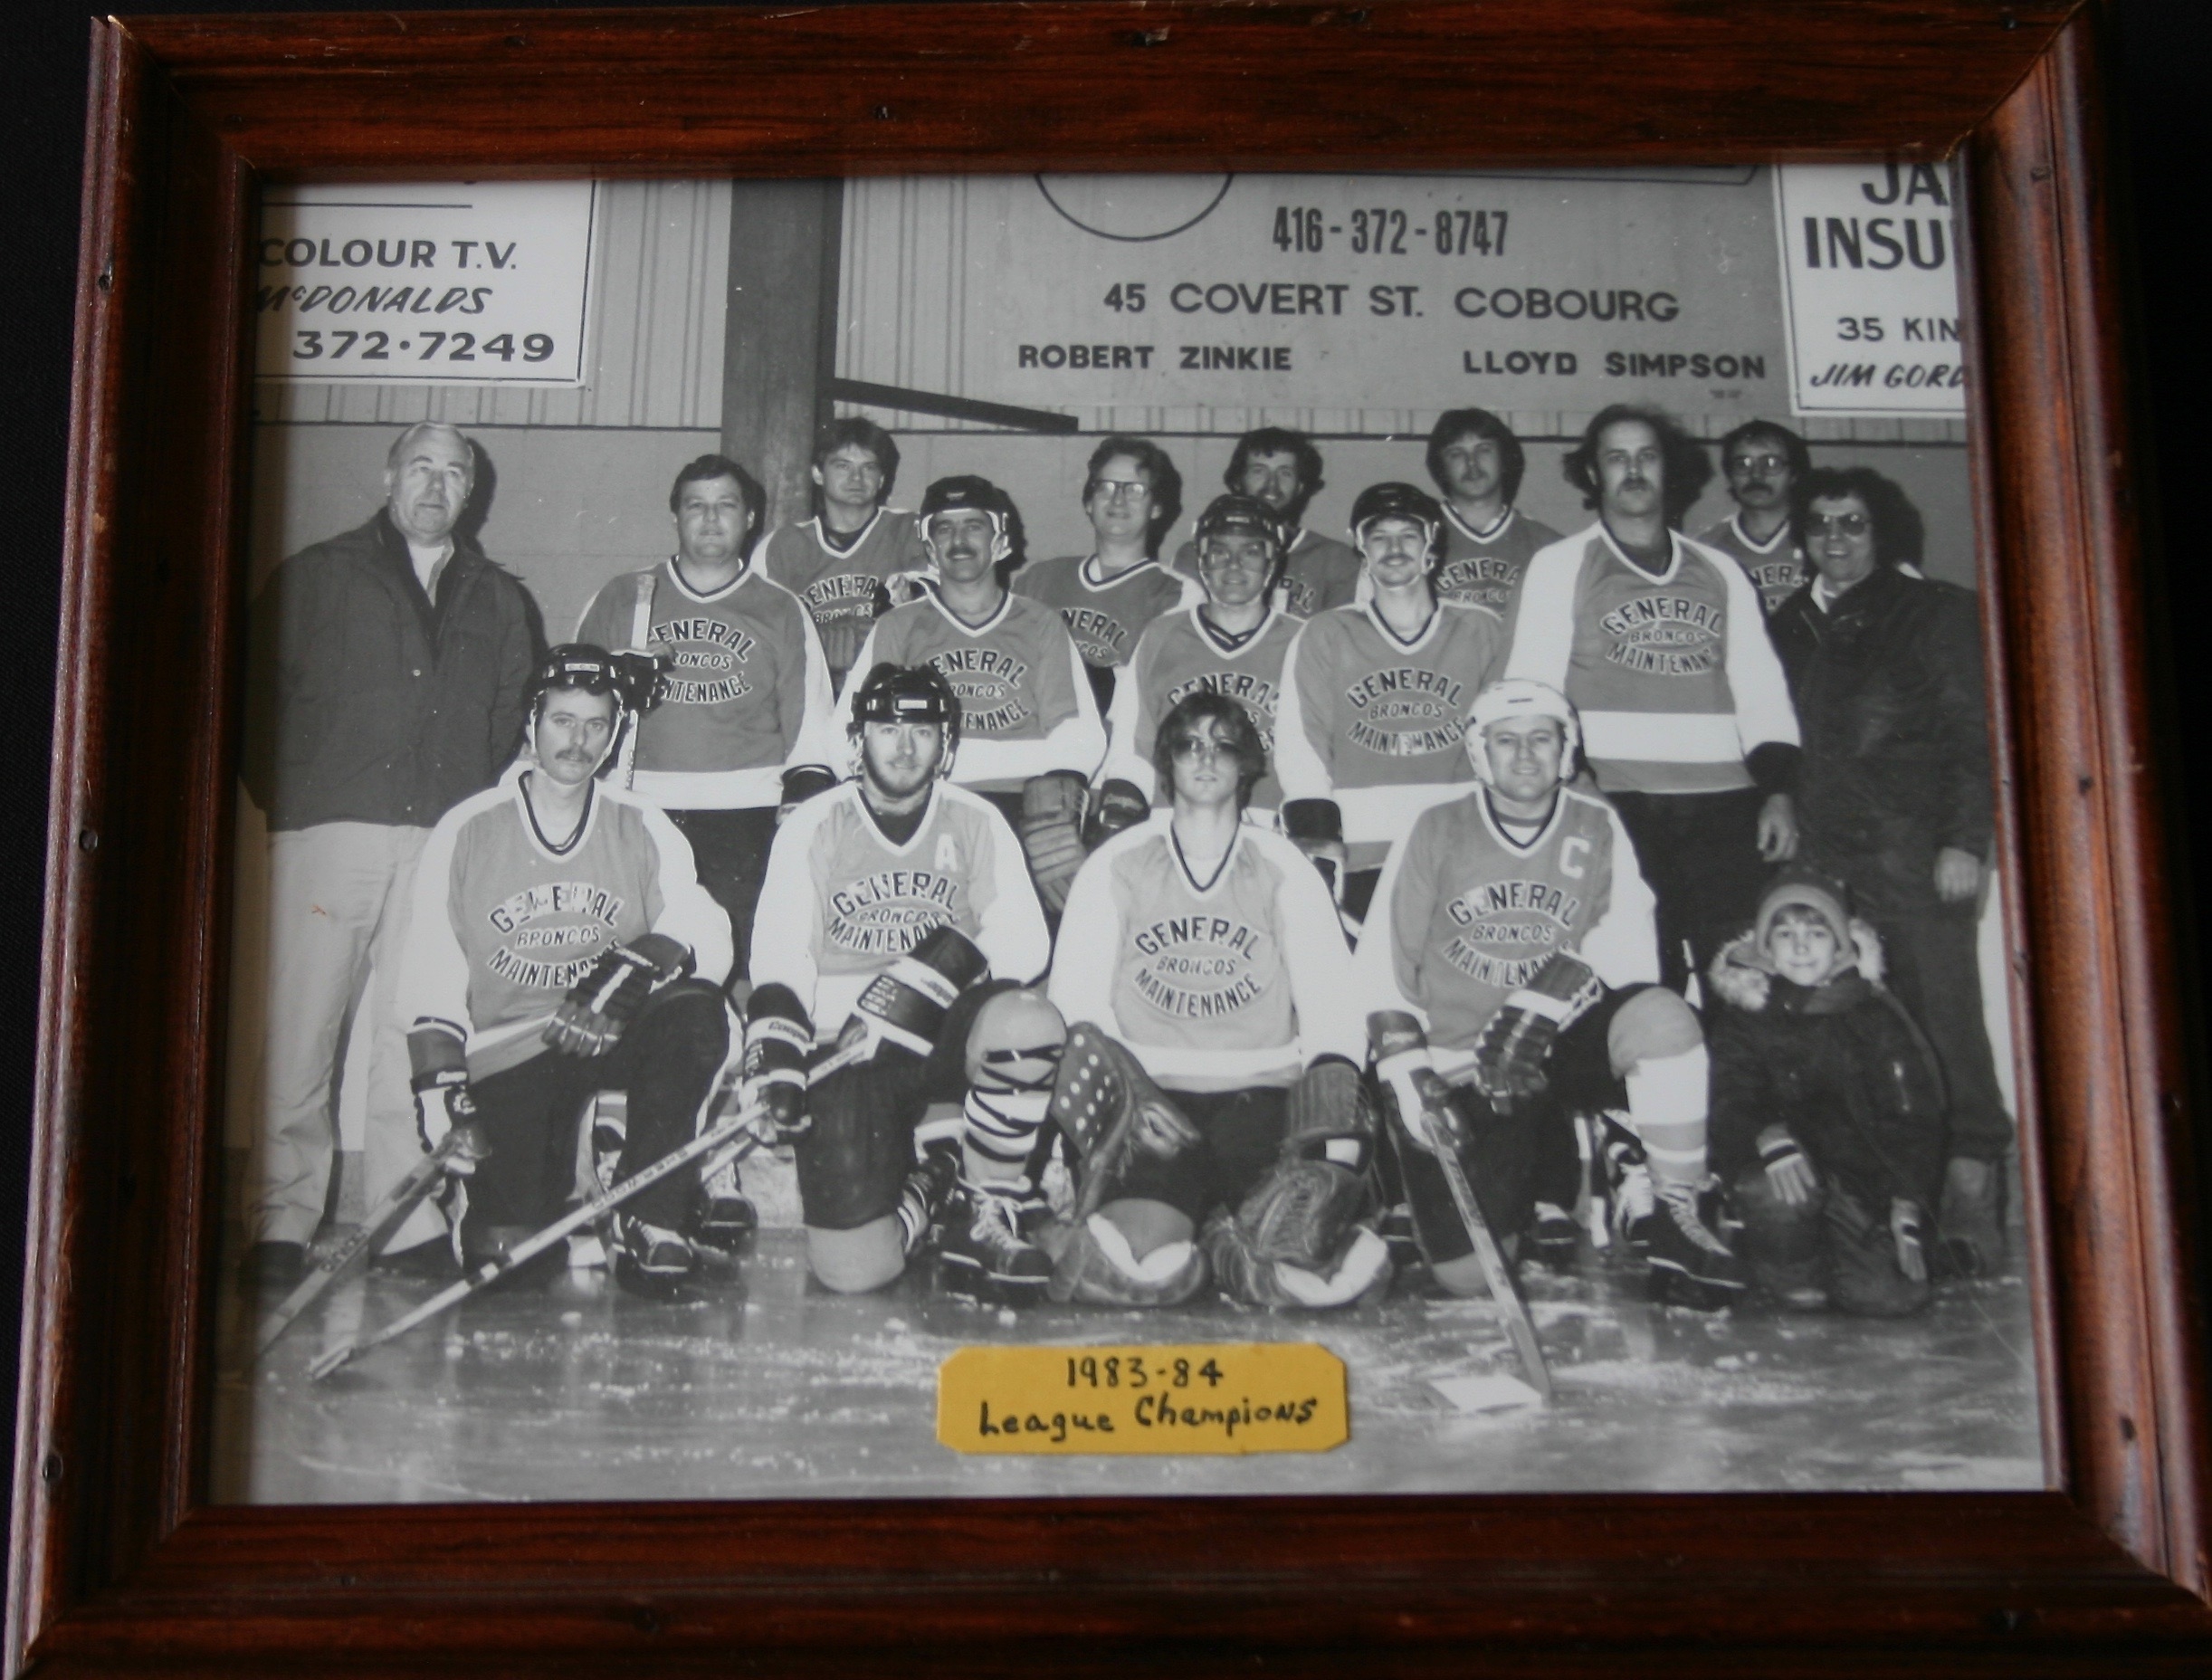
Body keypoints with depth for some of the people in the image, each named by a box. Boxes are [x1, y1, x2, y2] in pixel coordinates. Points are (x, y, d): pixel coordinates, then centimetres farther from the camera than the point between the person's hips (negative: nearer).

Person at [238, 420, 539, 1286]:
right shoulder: (314, 578, 13)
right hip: (329, 833, -2)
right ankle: (281, 1220, 1)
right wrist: (286, 799, 1)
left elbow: (518, 719, 18)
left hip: (447, 846, 2)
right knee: (303, 1033, -5)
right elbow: (259, 692, 8)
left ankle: (408, 1219, 6)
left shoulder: (501, 603, 20)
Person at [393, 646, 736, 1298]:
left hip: (613, 1040, 1)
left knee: (695, 1011, -33)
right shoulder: (466, 830, 2)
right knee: (505, 1253, -18)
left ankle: (652, 1221, -21)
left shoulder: (645, 830, 5)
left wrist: (641, 965, -28)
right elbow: (431, 976, 2)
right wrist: (438, 1081, -9)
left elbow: (707, 937, -7)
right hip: (505, 1056, -1)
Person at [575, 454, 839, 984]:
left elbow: (810, 726, 13)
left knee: (744, 967, -11)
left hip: (746, 820, -1)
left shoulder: (781, 611, 15)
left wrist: (804, 795, 2)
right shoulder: (622, 599, 16)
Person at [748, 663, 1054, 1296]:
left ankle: (989, 1201, -12)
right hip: (845, 1060, -1)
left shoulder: (976, 823, 8)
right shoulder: (812, 828, 4)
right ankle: (930, 1184, 14)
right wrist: (775, 1064, -19)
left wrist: (957, 965, -22)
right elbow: (778, 963, -3)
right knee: (853, 1265, -21)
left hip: (946, 1042, 1)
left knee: (1026, 1024, -36)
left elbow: (1026, 945, -2)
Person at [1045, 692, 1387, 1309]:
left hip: (1261, 1096, 1)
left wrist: (1334, 1075, -12)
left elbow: (1328, 1004, 8)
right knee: (1142, 1265, -31)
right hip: (1150, 1095, -1)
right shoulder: (1116, 866, 13)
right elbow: (1076, 1001, 6)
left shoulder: (1285, 870, 15)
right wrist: (1125, 1088, -12)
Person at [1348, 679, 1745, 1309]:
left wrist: (1550, 997, -25)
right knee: (1466, 1275, -12)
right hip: (1459, 1068, 0)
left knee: (1662, 1017, -33)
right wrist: (1405, 1071, -11)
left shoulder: (1598, 827, 4)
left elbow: (1629, 948, -8)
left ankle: (1681, 1221, -18)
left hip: (1562, 1044, 1)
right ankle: (1544, 1177, 20)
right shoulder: (1436, 832, 1)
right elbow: (1381, 968, 1)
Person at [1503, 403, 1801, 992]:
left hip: (1723, 808, 3)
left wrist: (1779, 789, 4)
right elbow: (1533, 691, 3)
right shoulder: (1560, 566, 9)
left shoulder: (1721, 572, 19)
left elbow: (1760, 688, 16)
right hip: (1618, 806, -3)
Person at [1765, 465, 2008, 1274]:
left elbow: (1974, 735, 2)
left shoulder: (1936, 613, 8)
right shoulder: (1790, 625, 20)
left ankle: (1969, 1191, -4)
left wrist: (1965, 842, -7)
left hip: (1913, 850, -3)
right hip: (1819, 855, 4)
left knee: (1940, 1013, -9)